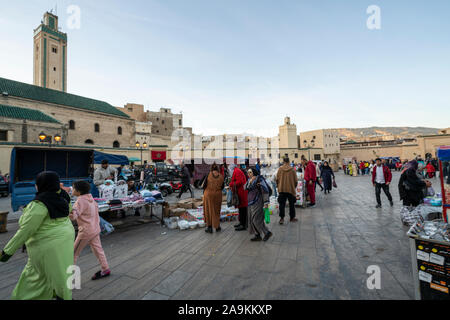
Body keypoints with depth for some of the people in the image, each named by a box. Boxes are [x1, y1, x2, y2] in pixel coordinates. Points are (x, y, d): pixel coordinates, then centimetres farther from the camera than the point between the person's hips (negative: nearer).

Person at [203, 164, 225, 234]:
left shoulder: (208, 175, -11)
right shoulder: (221, 176, -4)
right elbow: (222, 187, 5)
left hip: (208, 194, -2)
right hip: (218, 195, 2)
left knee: (209, 210, 10)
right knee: (217, 210, 17)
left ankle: (210, 227, 15)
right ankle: (217, 226, 25)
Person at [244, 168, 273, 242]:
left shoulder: (259, 179, -12)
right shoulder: (249, 180, 11)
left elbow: (265, 191, -15)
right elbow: (245, 187, -2)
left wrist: (266, 202, -18)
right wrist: (250, 182, -18)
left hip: (257, 202, -8)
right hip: (251, 202, 8)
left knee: (256, 219, -7)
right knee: (252, 220, 9)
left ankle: (267, 233, 10)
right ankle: (257, 236, 18)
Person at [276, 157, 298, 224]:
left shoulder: (280, 169, -4)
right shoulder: (292, 169, -4)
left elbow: (277, 179, 0)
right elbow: (295, 180, 1)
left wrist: (278, 186, 15)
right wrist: (294, 187, 18)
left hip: (282, 189, 0)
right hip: (291, 189, 0)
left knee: (282, 204, 5)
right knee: (291, 204, 13)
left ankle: (282, 218, 1)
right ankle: (292, 218, 22)